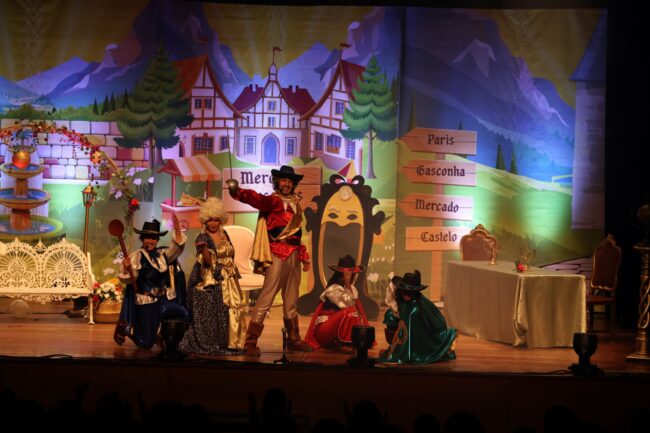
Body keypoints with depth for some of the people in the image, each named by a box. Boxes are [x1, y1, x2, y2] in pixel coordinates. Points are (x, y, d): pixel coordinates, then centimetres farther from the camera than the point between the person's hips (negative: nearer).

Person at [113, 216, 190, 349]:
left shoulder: (162, 254, 6)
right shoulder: (136, 256, -10)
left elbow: (177, 248, -8)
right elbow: (129, 278, -16)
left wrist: (177, 231, -23)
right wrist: (127, 269, -38)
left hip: (164, 299, 5)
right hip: (146, 302, -5)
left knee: (184, 315, -18)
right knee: (146, 342, -3)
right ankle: (125, 327, 27)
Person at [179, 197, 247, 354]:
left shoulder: (223, 234, 11)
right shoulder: (202, 238, -8)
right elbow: (208, 261, -20)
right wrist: (203, 248, -38)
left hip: (229, 281, 7)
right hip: (212, 282, -7)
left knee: (232, 310, 5)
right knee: (211, 314, -9)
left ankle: (229, 342, 12)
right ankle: (208, 345, -3)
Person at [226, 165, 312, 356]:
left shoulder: (295, 204, 16)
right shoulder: (273, 201, -6)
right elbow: (257, 199, -27)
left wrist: (304, 257, 19)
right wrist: (239, 192, -47)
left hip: (294, 254, 7)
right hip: (277, 254, -7)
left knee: (291, 301, 15)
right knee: (266, 298, -11)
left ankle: (293, 340, 24)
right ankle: (251, 342, -12)